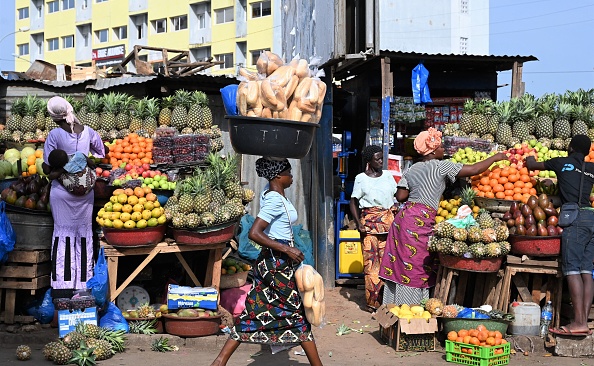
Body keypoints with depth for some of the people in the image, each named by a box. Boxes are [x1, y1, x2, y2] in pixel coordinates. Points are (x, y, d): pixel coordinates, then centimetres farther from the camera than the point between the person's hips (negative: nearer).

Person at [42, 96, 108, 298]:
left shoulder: (55, 135, -11)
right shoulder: (88, 132, -2)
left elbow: (47, 168, -10)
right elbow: (103, 152, 15)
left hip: (62, 191, -3)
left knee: (63, 232, 4)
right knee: (84, 234, 9)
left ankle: (62, 286, 3)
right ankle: (83, 285, 12)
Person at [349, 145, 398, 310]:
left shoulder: (388, 176, 12)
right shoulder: (361, 178, 2)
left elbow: (397, 196, 17)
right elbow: (353, 202, 2)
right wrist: (358, 223, -9)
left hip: (388, 219, 3)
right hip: (369, 221, -3)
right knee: (371, 260, -5)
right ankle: (372, 302, 1)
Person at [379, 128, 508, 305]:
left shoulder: (412, 170, 15)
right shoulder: (441, 166, -4)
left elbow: (401, 196, 10)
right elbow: (474, 169, -3)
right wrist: (495, 157, 10)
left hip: (405, 216, 7)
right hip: (420, 221, -7)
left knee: (400, 264, 8)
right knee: (415, 267, -3)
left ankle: (396, 305, 14)